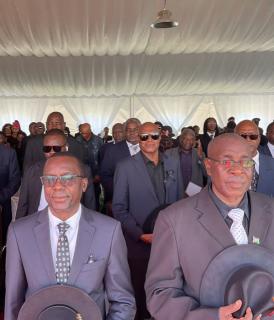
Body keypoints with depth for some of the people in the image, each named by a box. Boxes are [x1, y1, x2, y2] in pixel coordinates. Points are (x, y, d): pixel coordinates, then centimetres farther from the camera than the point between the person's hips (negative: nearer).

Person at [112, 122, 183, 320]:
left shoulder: (173, 165, 5)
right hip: (139, 245, -3)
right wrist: (140, 234, -14)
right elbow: (119, 208, -7)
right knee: (139, 293, 14)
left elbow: (179, 201, 11)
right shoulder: (125, 167, -7)